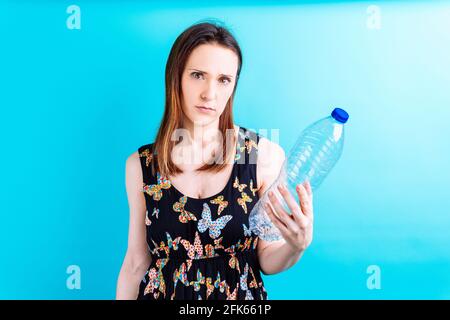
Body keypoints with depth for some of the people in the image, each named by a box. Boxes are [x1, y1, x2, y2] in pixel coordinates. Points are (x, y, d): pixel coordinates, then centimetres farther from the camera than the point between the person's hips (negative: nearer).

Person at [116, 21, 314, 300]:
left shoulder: (266, 155, -15)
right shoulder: (140, 165, -10)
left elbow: (267, 261, -8)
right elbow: (136, 263, -2)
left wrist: (296, 246, -26)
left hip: (241, 294, 0)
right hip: (163, 292, 1)